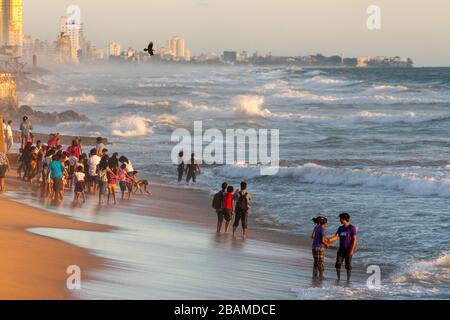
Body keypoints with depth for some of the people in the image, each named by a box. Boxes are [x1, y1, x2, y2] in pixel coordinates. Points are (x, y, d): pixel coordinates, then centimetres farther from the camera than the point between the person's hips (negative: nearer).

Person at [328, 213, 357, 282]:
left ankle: (348, 280, 4)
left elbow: (354, 239, -11)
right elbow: (336, 237, 0)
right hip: (341, 249, 6)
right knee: (338, 265, -1)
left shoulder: (352, 228, -8)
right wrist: (329, 240, -20)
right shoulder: (340, 228, 10)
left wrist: (352, 250, -19)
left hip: (348, 250, -6)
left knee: (348, 266, -4)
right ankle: (338, 279, 8)